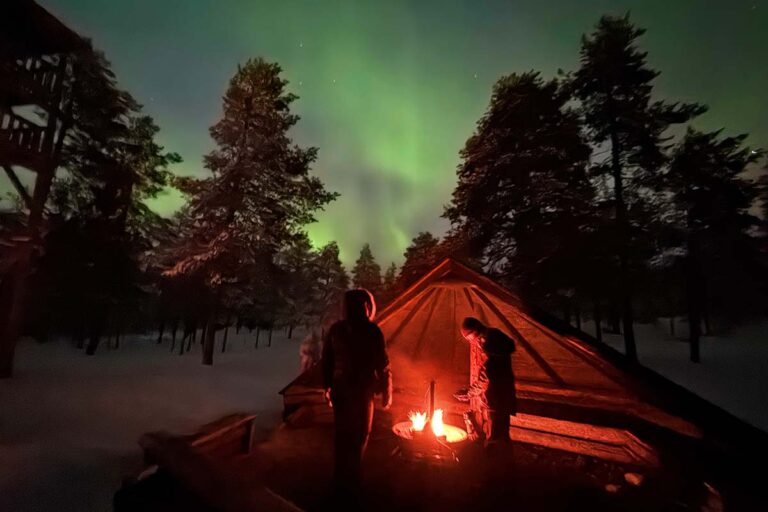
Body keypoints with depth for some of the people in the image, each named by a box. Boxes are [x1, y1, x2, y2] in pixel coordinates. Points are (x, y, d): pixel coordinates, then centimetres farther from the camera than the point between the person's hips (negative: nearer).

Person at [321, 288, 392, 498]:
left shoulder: (335, 329, -1)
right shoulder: (372, 331, -15)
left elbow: (326, 360, 5)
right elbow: (382, 366, -12)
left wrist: (327, 386, 17)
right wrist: (386, 392, 1)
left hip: (340, 388, 5)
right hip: (361, 390, -5)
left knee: (341, 433, 20)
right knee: (358, 435, 14)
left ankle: (340, 480, 35)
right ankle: (349, 481, 25)